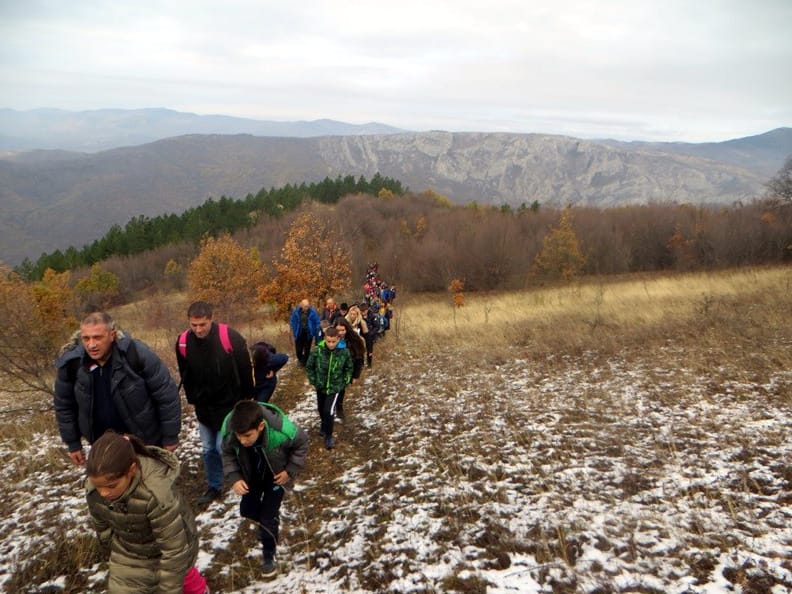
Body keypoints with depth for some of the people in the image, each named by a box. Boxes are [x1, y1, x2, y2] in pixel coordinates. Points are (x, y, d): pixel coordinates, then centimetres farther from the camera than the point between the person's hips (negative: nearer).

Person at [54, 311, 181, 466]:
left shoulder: (137, 354, -25)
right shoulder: (71, 363, -15)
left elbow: (167, 395, -17)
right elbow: (64, 405, 3)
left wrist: (170, 436, -12)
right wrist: (73, 444, 7)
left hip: (145, 440, -3)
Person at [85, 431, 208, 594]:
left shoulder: (157, 493, -44)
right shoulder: (93, 490, -25)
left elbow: (174, 549, -32)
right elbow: (101, 524, 0)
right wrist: (113, 551, 15)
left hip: (173, 545, -3)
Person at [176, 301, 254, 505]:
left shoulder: (230, 337, -22)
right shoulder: (183, 342, -10)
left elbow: (245, 371, -10)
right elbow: (185, 376, 7)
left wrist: (245, 400, -2)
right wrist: (193, 400, 11)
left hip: (229, 405, -4)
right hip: (203, 407, 4)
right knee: (208, 450, 13)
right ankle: (214, 488, 30)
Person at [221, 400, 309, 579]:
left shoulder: (282, 430, -43)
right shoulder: (228, 429, -36)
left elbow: (302, 442, -18)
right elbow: (228, 454, -12)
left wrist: (290, 470, -19)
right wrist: (234, 477, -23)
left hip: (276, 475, -3)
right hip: (252, 475, 4)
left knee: (268, 517, 1)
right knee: (246, 510, 19)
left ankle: (269, 555, 28)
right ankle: (268, 522, 53)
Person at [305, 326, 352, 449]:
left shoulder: (344, 352, -18)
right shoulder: (317, 350, -19)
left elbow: (349, 368, 0)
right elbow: (309, 366, -3)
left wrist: (344, 382, -1)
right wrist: (313, 381, -3)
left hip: (335, 387, -2)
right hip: (320, 386, 2)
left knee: (329, 411, -12)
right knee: (321, 409, 20)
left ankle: (328, 436, 7)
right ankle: (324, 425, 51)